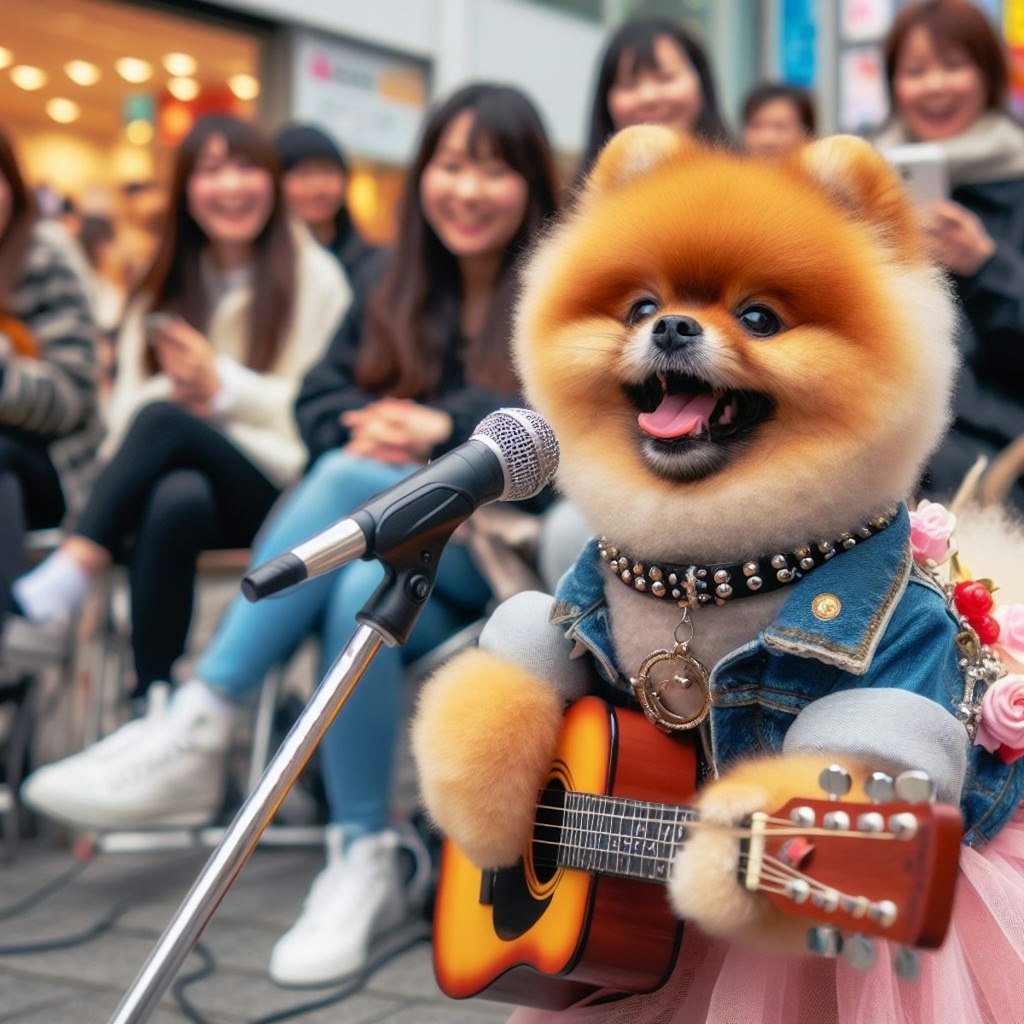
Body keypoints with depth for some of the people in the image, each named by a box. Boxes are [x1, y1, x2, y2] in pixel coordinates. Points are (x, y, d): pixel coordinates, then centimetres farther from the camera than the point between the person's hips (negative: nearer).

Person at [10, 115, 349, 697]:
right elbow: (129, 402, 12)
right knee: (176, 500, -35)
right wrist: (175, 391, -11)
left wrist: (221, 386, -11)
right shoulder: (165, 286, 19)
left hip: (273, 491, -3)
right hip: (172, 473, 3)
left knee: (163, 422, -32)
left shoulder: (314, 277, 5)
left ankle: (65, 579, -35)